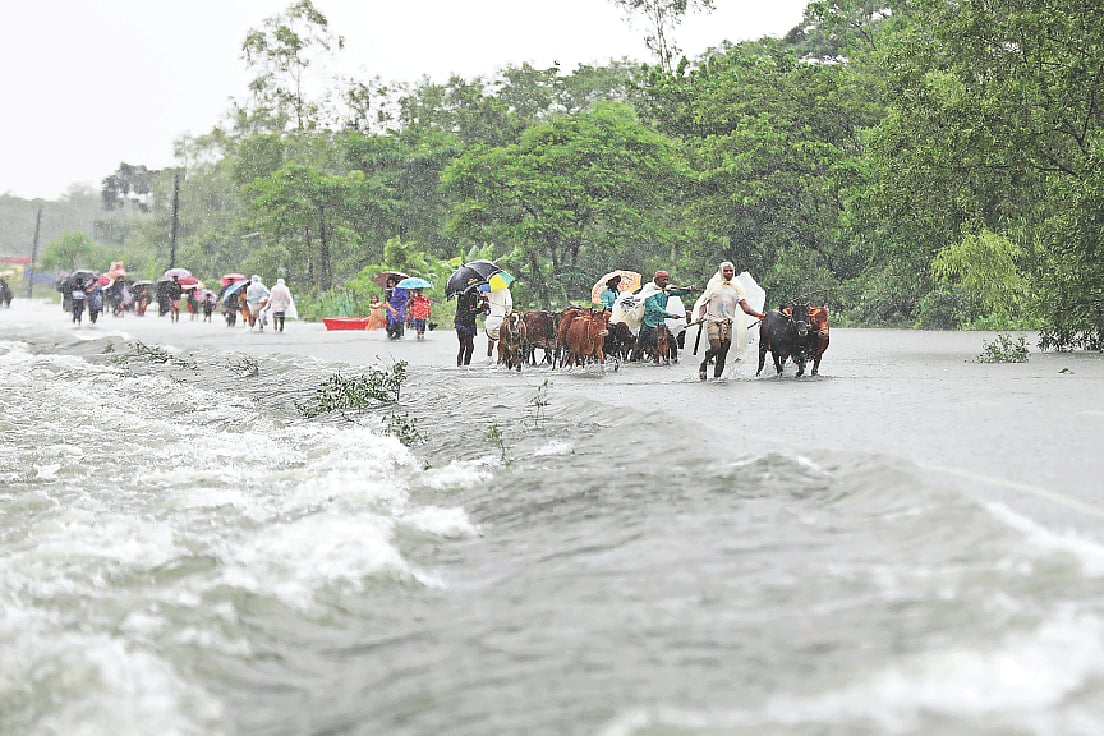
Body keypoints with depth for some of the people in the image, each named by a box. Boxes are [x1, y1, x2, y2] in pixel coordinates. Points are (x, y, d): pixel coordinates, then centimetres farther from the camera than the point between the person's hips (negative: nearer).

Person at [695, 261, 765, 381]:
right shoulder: (713, 285, 8)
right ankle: (703, 366, 2)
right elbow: (703, 304, 8)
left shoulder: (737, 288, 13)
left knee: (723, 354, -2)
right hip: (713, 321, -3)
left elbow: (745, 307, 4)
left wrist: (757, 315, -13)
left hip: (728, 324, 3)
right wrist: (700, 316, -11)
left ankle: (717, 377, 4)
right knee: (716, 347, -21)